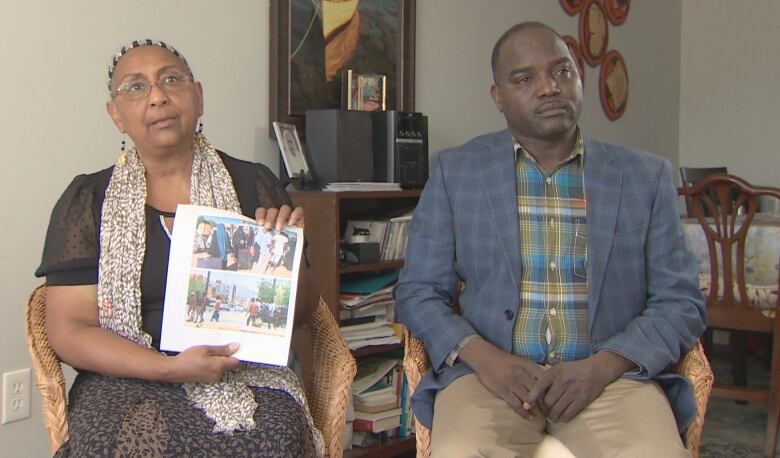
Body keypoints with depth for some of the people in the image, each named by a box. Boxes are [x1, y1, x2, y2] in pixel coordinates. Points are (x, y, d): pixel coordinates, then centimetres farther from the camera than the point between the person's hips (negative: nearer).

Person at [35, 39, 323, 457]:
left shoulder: (253, 186, 9)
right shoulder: (87, 199, 6)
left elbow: (299, 314, 12)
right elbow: (69, 330, 0)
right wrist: (170, 368, -14)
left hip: (246, 373, 1)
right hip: (131, 379, 0)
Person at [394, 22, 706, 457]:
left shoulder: (646, 176, 8)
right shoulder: (455, 171, 7)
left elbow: (681, 302, 7)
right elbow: (418, 291, 8)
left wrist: (602, 366, -11)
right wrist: (482, 356, -12)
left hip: (610, 373, 1)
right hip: (490, 372, 0)